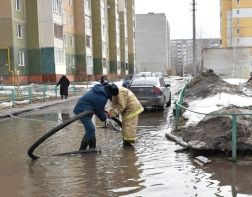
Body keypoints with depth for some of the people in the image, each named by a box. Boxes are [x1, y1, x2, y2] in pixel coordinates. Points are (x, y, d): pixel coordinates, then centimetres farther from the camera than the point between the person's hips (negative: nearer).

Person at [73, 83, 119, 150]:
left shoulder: (100, 88, 4)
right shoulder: (102, 98, -24)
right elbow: (99, 111, -10)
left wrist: (104, 111, 20)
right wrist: (104, 117, 9)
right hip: (82, 110, -11)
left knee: (91, 129, 15)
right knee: (90, 130, -11)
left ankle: (92, 147, 23)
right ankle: (82, 149, -5)